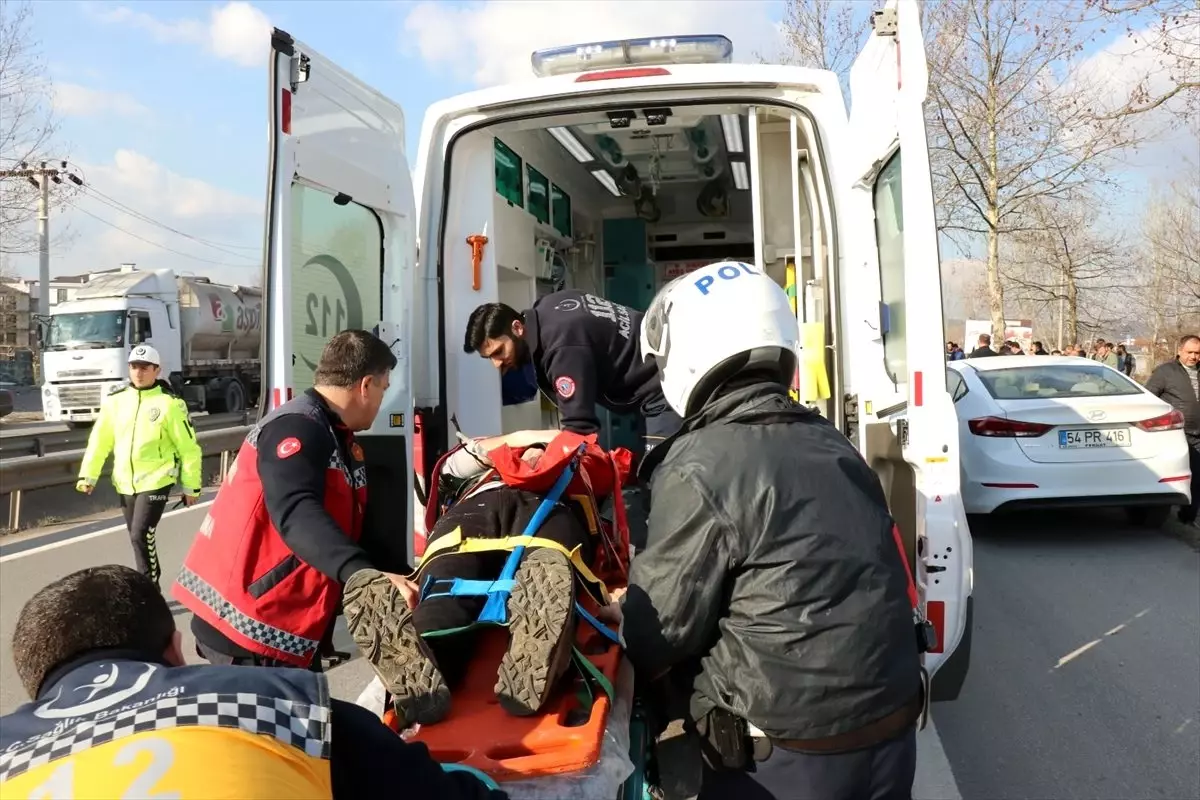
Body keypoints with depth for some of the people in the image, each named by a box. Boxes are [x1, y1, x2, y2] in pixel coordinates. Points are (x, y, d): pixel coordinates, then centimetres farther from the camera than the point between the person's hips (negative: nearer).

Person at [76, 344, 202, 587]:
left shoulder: (169, 403, -9)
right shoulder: (116, 401, 5)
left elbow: (188, 448, -5)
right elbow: (100, 440, 9)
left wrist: (191, 486, -3)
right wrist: (88, 475, 2)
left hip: (155, 481, -5)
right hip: (125, 483, 6)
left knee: (141, 536, -13)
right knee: (138, 538, 14)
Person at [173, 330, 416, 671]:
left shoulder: (335, 440, 12)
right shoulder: (297, 428, -18)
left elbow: (359, 531, 12)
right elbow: (296, 514, -35)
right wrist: (365, 574, -48)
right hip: (246, 631, -9)